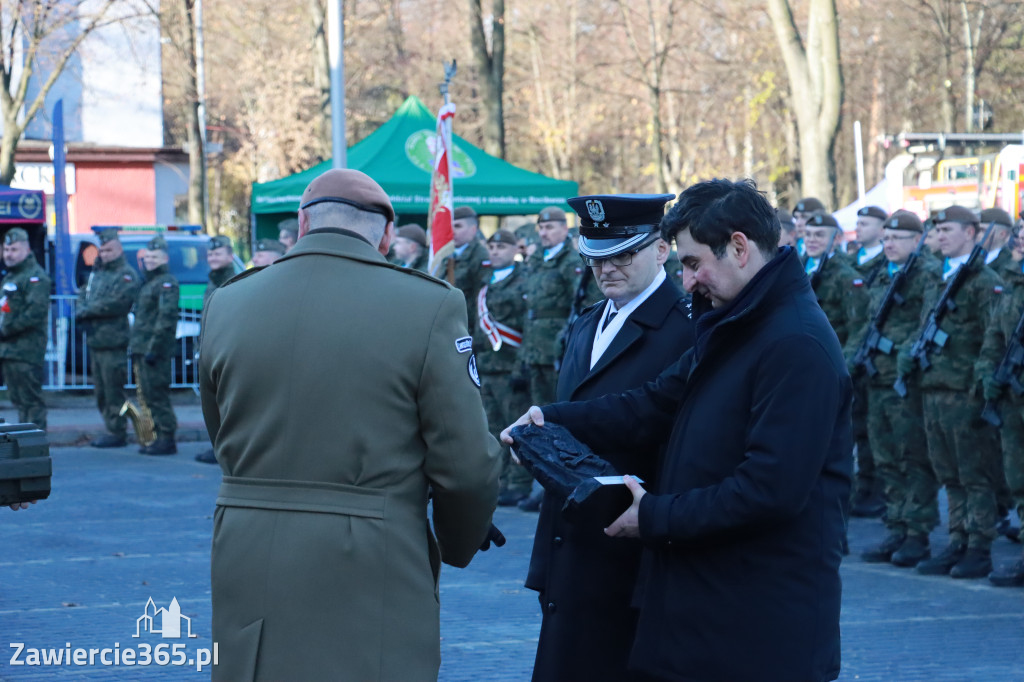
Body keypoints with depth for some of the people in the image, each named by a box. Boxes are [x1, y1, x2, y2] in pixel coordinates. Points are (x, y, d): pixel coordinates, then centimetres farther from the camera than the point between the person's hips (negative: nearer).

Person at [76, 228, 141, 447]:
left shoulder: (126, 275, -8)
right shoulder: (97, 273, 21)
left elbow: (116, 303, -20)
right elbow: (83, 294, 21)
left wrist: (86, 312, -13)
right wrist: (81, 311, -2)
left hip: (112, 341, -9)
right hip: (94, 339, 9)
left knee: (113, 390, -8)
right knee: (101, 391, 13)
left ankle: (117, 433, -4)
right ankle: (111, 429, 20)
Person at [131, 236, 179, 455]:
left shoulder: (167, 283, -10)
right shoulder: (148, 282, 21)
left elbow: (167, 317, -18)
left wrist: (154, 348, -22)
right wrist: (136, 347, 19)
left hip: (156, 351, -10)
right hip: (143, 350, 10)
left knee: (157, 394, -9)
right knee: (148, 394, 10)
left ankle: (167, 439, -6)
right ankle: (159, 436, 15)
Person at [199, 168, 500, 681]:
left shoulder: (227, 305, 3)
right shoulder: (428, 307, -9)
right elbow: (467, 465, -8)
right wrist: (455, 548, 11)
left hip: (249, 573, 4)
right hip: (370, 576, -4)